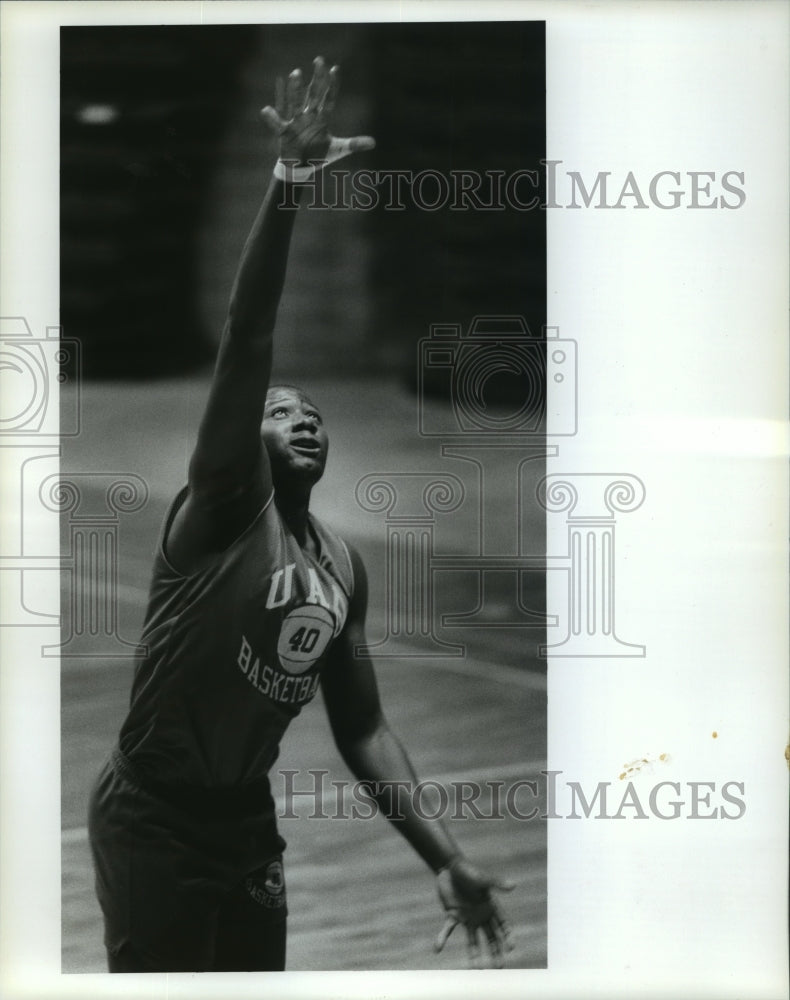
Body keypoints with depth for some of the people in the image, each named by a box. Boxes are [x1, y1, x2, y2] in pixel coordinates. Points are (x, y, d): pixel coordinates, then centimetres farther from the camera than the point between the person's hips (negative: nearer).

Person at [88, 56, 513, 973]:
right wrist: (286, 189, -35)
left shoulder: (343, 566, 9)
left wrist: (444, 859, 3)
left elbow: (362, 728, 12)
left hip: (248, 827, 7)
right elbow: (244, 348, -25)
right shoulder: (224, 506, -11)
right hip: (154, 823, -7)